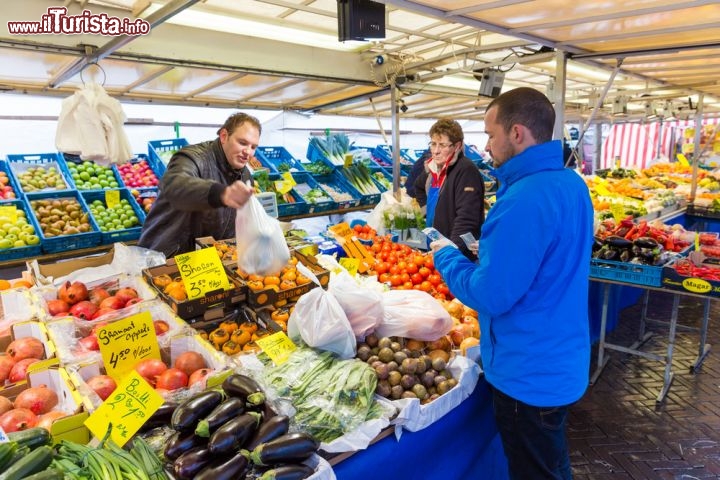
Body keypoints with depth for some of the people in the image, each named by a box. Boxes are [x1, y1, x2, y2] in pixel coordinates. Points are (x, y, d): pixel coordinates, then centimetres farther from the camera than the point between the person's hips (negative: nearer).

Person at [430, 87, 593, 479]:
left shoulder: (524, 199, -29)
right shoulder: (572, 183, 2)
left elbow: (490, 296, -27)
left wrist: (446, 256, -11)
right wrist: (490, 251, 8)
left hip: (529, 374, -9)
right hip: (561, 360, 9)